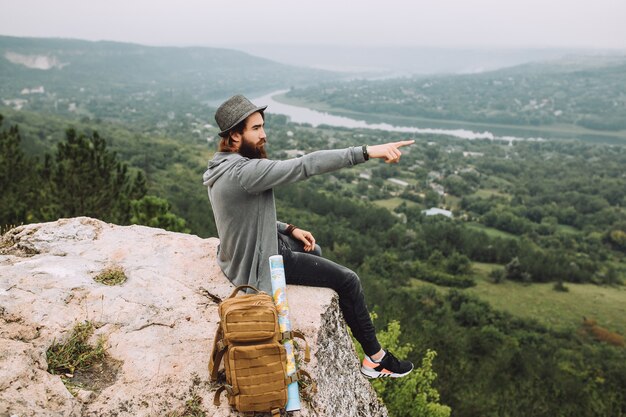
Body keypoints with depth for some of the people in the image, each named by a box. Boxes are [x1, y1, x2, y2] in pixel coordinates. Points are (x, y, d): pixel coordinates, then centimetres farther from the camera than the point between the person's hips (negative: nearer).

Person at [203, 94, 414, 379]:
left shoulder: (223, 166, 0)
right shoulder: (244, 171, -31)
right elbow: (306, 165, -37)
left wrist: (289, 229, 4)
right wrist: (366, 152, -38)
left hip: (244, 250, 10)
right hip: (260, 264, -10)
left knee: (313, 250, 32)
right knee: (348, 281, -2)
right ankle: (375, 358, 14)